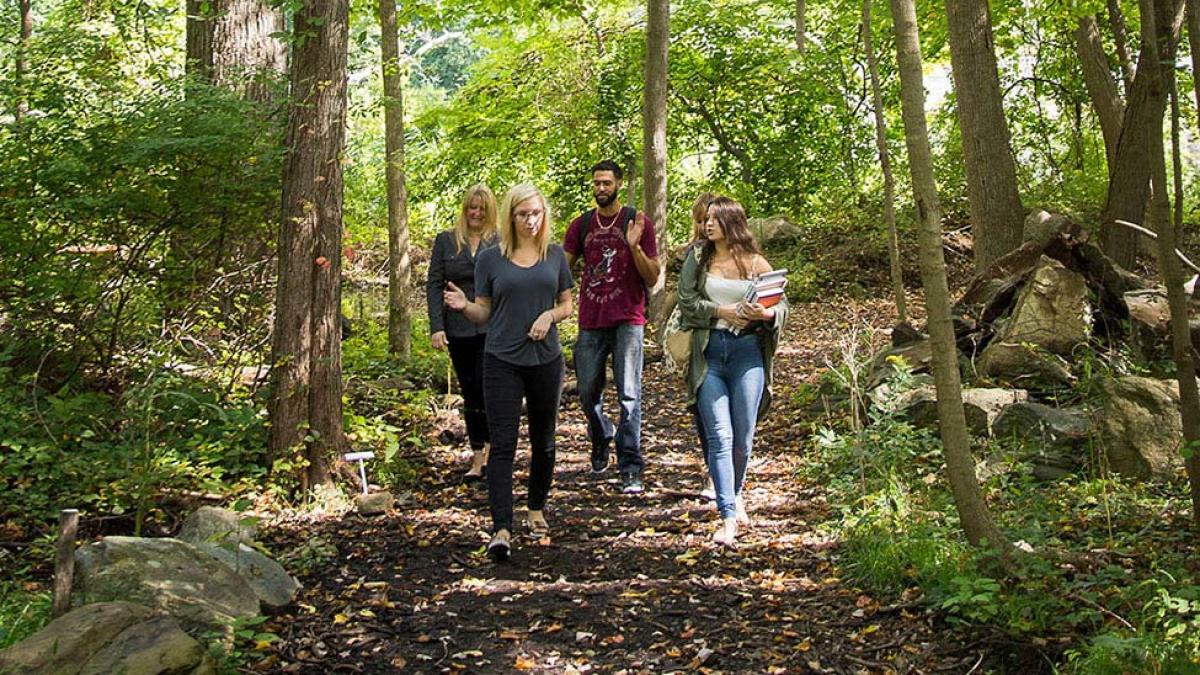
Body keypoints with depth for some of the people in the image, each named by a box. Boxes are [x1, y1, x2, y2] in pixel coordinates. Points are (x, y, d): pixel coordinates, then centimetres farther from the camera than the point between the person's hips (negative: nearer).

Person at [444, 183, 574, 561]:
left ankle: (536, 509, 34)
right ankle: (501, 530, -11)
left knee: (543, 441, 14)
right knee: (503, 444, -8)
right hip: (502, 361, -2)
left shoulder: (555, 256, 6)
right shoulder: (490, 258, 1)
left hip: (546, 359, 2)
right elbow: (483, 313, 5)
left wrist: (550, 315, -11)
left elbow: (567, 305, 10)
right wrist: (463, 306, -16)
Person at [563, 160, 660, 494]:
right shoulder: (581, 225, 10)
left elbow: (652, 278, -2)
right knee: (587, 391, 8)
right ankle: (601, 436, 38)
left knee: (629, 394, -7)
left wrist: (634, 246, -18)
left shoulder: (638, 222, 0)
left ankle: (630, 468, -3)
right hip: (590, 321, 3)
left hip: (627, 320, -3)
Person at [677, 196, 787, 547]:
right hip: (708, 353, 0)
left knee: (743, 438, 3)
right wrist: (721, 311, -11)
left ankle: (735, 494, 32)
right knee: (719, 436, -7)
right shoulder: (697, 259, 10)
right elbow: (687, 303, 2)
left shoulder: (756, 263, 7)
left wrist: (765, 313, -16)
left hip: (747, 351, 0)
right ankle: (728, 518, -6)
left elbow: (783, 305, 6)